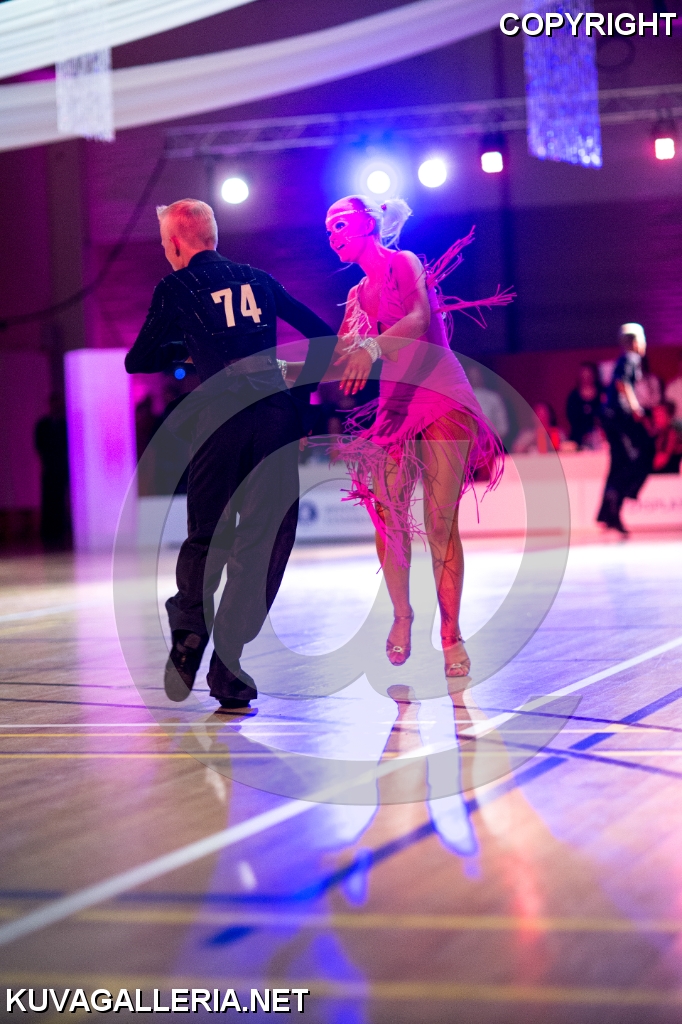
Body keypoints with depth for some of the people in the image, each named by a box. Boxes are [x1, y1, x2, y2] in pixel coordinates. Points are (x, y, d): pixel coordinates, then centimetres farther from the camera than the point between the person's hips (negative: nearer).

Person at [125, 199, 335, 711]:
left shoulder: (175, 289, 8)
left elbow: (137, 362, 13)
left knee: (206, 536, 15)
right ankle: (226, 666, 0)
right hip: (277, 414, 2)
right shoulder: (259, 280, 18)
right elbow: (323, 334, 19)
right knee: (263, 544, 4)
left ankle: (188, 631, -6)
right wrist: (302, 397, 24)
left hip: (222, 417, -2)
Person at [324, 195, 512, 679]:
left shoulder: (406, 264, 1)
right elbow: (338, 362, 16)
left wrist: (372, 347, -35)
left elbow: (420, 318, -19)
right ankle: (402, 617, 8)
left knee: (441, 522, -10)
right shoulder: (358, 297, 19)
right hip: (393, 408, 5)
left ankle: (451, 632, -5)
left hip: (442, 403, -5)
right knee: (389, 518, -8)